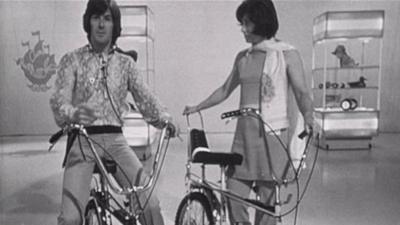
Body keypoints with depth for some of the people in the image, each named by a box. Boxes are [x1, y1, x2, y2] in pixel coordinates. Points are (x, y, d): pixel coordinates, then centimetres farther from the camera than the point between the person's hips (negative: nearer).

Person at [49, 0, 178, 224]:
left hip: (115, 139, 2)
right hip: (82, 140, -1)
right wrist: (73, 114, -33)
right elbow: (59, 99, -9)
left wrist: (165, 118, -20)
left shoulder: (125, 63, 10)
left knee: (150, 205, -11)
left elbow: (145, 97, 1)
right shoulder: (72, 60, 3)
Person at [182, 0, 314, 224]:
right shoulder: (243, 57, 13)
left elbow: (303, 92, -5)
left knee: (267, 198, 2)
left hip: (272, 133, -4)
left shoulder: (287, 54, -1)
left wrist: (308, 118, -24)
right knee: (234, 194, 2)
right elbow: (225, 90, 22)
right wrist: (197, 107, 18)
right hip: (244, 132, 5)